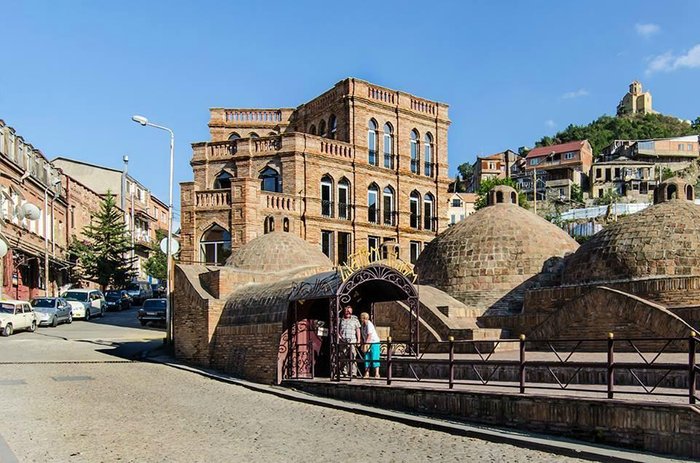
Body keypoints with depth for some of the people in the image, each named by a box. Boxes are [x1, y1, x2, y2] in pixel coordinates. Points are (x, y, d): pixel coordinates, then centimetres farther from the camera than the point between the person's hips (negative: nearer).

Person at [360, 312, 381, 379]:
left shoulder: (369, 324, -17)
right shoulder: (363, 325, 10)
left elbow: (369, 335, -22)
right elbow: (363, 336, 15)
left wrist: (366, 344, -24)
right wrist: (363, 344, 9)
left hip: (374, 343, -8)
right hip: (367, 344, 8)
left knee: (374, 359, -8)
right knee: (367, 358, 5)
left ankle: (377, 374, -3)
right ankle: (367, 374, 9)